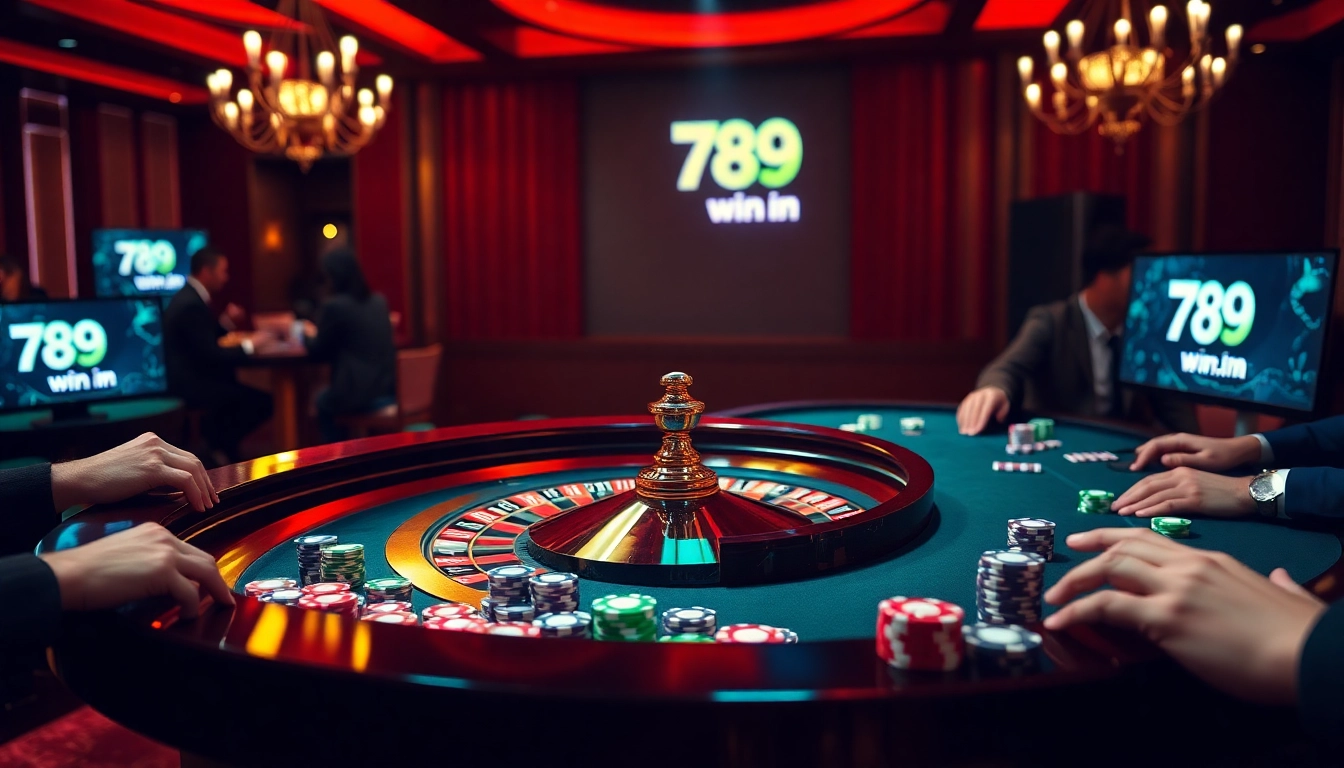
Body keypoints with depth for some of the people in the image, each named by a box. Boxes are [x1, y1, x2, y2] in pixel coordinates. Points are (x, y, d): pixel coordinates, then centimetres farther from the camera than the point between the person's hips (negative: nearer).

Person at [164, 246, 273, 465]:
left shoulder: (188, 297, 12)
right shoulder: (191, 304, -21)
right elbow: (212, 355, -24)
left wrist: (226, 321, 8)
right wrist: (248, 345, -13)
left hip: (190, 377, 11)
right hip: (192, 384, -11)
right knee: (262, 402, -11)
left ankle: (218, 441, 15)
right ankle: (218, 446, 5)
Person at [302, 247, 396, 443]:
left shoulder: (334, 305, -13)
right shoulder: (379, 301, 8)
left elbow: (319, 352, -1)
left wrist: (309, 334, 20)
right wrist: (320, 333, 31)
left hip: (361, 397, -6)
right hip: (390, 391, 6)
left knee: (322, 402, 27)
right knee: (327, 396, 32)